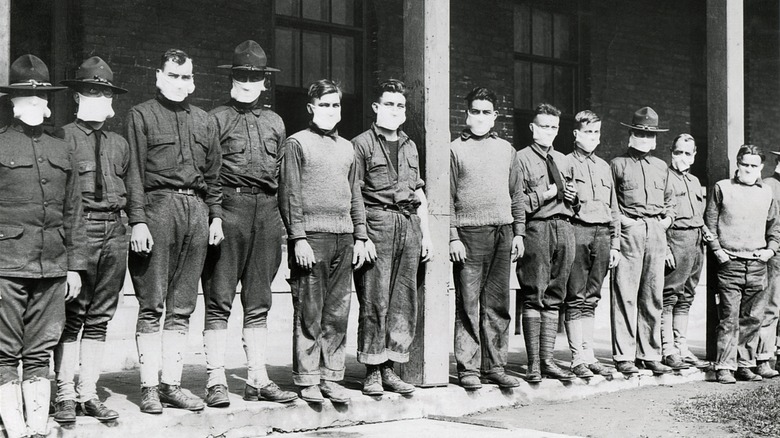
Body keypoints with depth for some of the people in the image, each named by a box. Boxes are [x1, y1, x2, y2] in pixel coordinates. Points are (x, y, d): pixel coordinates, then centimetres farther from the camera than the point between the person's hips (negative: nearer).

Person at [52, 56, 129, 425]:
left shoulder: (120, 144, 17)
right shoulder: (63, 138, 1)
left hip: (114, 232, 5)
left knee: (100, 317, 8)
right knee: (71, 316, -2)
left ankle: (89, 393, 16)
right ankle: (65, 394, 7)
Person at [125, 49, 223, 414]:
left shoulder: (203, 121, 20)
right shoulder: (141, 115, 5)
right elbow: (134, 172, -3)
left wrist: (216, 215, 11)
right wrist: (138, 220, -11)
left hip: (196, 211, 5)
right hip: (157, 206, -5)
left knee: (182, 307, 6)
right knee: (152, 305, -4)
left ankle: (172, 384, 12)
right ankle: (149, 387, 3)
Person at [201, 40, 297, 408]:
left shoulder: (275, 122, 19)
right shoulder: (216, 119, 5)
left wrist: (284, 222, 13)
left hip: (268, 210, 5)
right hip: (229, 208, -5)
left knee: (258, 301, 8)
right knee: (219, 300, -4)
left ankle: (258, 379, 13)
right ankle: (216, 381, 0)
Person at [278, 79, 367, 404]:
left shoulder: (346, 147, 19)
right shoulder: (297, 143, 2)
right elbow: (289, 194, -5)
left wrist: (360, 237, 14)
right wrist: (298, 237, -12)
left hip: (344, 237, 5)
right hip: (312, 235, -5)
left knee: (338, 313, 5)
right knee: (309, 313, -3)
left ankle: (331, 377, 12)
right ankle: (307, 380, 4)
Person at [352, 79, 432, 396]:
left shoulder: (409, 146, 21)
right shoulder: (362, 144, 2)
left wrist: (426, 233, 17)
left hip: (409, 224, 6)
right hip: (377, 223, -6)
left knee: (404, 302, 5)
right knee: (375, 301, -6)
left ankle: (390, 369, 12)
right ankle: (372, 373, 1)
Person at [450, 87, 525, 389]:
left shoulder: (505, 149, 16)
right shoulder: (455, 149, 3)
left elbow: (517, 194, 19)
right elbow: (447, 198, -1)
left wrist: (518, 232, 11)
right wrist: (453, 237, -9)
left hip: (503, 233, 4)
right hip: (469, 233, -4)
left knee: (498, 305, 6)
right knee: (468, 305, -3)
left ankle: (495, 366, 14)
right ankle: (468, 369, 3)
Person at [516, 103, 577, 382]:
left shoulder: (563, 161, 21)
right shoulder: (521, 159, 1)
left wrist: (573, 197, 6)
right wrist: (545, 194, -13)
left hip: (564, 228, 6)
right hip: (536, 229, -6)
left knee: (554, 297, 6)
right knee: (533, 297, -6)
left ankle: (547, 360, 11)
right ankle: (534, 364, -2)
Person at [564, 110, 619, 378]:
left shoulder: (604, 167, 20)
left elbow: (613, 209, 21)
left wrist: (615, 244, 15)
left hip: (602, 235, 5)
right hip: (576, 231, -5)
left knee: (592, 298, 8)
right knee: (576, 298, -5)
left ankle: (589, 356, 13)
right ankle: (578, 359, -3)